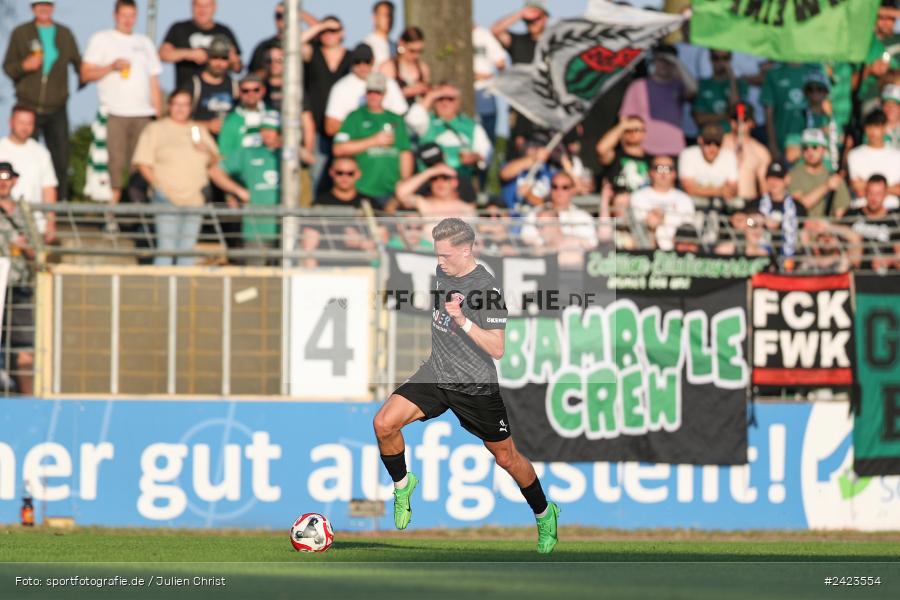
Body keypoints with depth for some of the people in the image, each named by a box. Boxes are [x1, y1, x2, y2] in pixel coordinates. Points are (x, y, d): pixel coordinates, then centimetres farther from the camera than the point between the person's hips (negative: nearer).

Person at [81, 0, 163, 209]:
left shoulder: (145, 43, 21)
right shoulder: (101, 40, 9)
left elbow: (154, 83, 20)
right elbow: (85, 74, 2)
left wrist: (159, 116, 12)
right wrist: (111, 67, -13)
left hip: (144, 114, 4)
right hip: (114, 114, -4)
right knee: (116, 163, -11)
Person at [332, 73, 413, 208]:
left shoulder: (396, 120, 17)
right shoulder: (355, 118, 7)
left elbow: (406, 153, 17)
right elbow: (339, 149, -5)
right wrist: (374, 141, -7)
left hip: (391, 192, 3)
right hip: (363, 190, -3)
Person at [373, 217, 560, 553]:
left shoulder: (488, 289, -21)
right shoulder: (443, 272, 1)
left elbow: (497, 349, -25)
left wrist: (463, 321, -35)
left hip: (476, 387, -5)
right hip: (436, 375, 5)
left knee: (507, 458, 9)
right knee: (384, 424, -15)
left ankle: (544, 515, 32)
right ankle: (402, 485, 10)